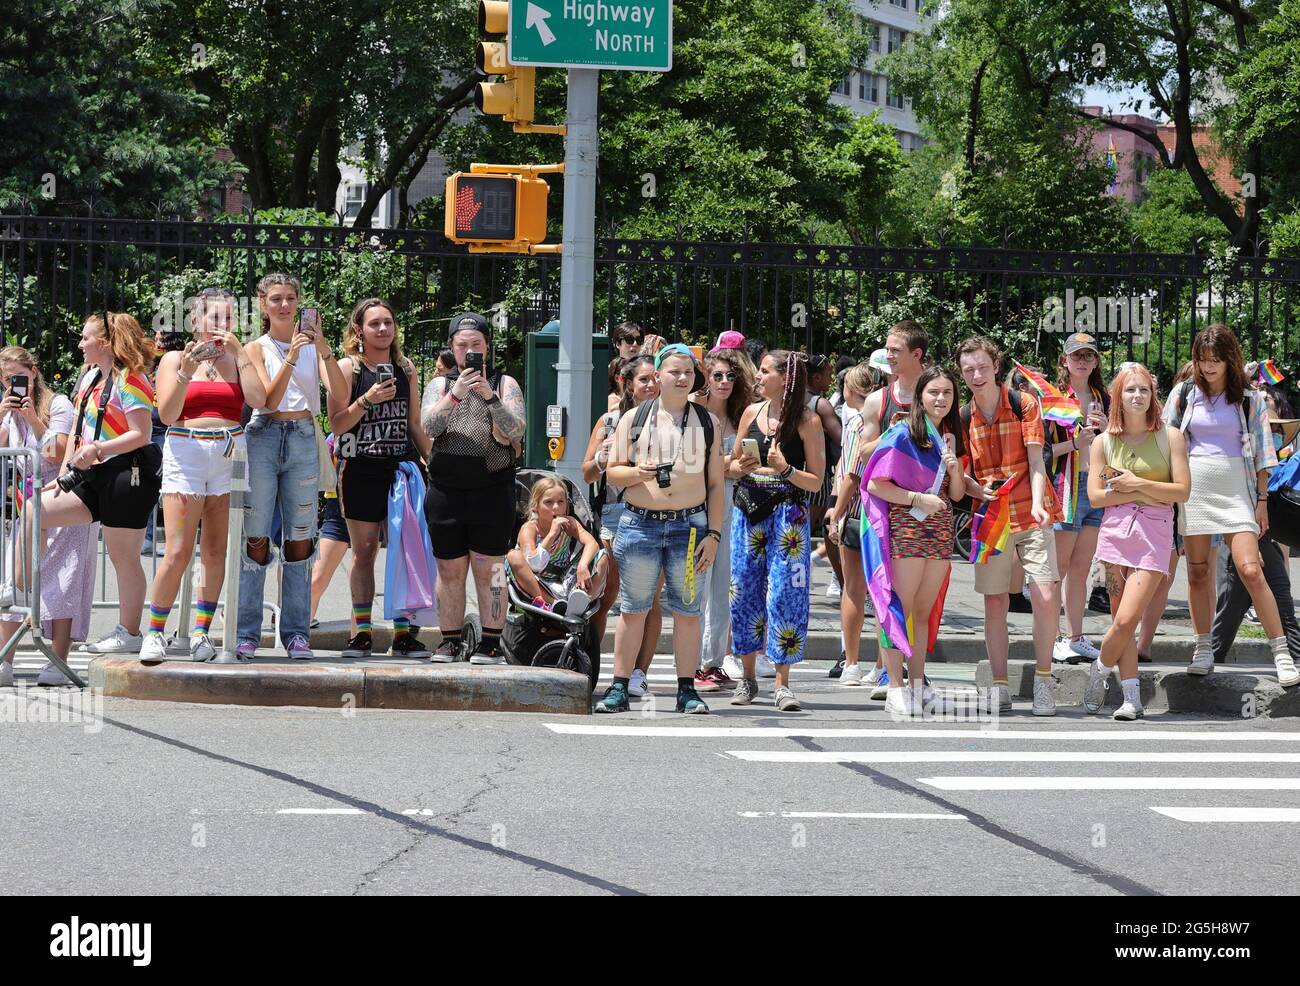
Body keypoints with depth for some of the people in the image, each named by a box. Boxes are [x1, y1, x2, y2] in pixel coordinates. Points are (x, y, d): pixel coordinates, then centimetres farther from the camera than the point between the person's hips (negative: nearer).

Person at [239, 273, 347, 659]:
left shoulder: (312, 346, 11)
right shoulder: (257, 348, 6)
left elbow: (340, 393, -2)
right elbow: (269, 399, -7)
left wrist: (323, 348, -14)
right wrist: (290, 358, -18)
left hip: (303, 442, 2)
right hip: (263, 439, -2)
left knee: (300, 540, 2)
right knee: (255, 538, -4)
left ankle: (296, 633, 5)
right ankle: (246, 633, -2)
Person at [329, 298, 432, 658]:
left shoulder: (405, 368, 13)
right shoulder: (347, 368, 1)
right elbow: (336, 424, -5)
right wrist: (367, 400, -18)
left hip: (403, 467, 3)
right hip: (361, 470, -3)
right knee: (363, 553, 2)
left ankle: (403, 633, 0)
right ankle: (361, 633, 6)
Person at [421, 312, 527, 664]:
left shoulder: (504, 383, 8)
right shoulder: (439, 384, 13)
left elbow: (516, 431, -5)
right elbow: (429, 426, -4)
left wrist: (489, 397, -17)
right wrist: (455, 393, -18)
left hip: (492, 490, -2)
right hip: (446, 490, 2)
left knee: (488, 569, -4)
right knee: (449, 570, 5)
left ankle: (491, 642, -1)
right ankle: (450, 641, 11)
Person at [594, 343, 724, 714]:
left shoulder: (708, 423, 11)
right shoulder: (633, 419, 9)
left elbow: (715, 485, 10)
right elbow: (613, 472, 7)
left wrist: (713, 533, 1)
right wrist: (637, 472, -15)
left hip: (690, 526, 1)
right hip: (640, 525, 0)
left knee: (687, 611, 1)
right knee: (632, 609, 1)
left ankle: (687, 690, 6)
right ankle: (619, 688, 6)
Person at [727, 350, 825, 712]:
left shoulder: (807, 421, -4)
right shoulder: (752, 413, 8)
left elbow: (816, 481, -4)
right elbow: (731, 466, 17)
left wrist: (785, 470, -20)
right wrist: (742, 467, -5)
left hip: (788, 515, -4)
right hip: (748, 511, 4)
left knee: (784, 594, -9)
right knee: (744, 593, 5)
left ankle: (782, 684, -3)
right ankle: (748, 678, 18)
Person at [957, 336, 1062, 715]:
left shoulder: (1024, 404, -2)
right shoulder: (962, 417, 6)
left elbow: (1035, 460, -7)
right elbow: (961, 473, 9)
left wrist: (1038, 504, -23)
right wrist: (979, 490, -14)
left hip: (1030, 514, -2)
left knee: (1046, 596, -12)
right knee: (995, 603, 2)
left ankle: (1043, 680, 1)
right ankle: (999, 685, 9)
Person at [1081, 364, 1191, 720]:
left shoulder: (1170, 437, 2)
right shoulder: (1103, 442, 7)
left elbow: (1182, 491, -3)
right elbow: (1095, 495, 1)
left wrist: (1137, 484, -9)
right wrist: (1144, 495, -6)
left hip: (1154, 533, -2)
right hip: (1115, 531, 2)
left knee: (1126, 620, -13)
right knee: (1122, 621, 2)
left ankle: (1100, 668, 14)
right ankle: (1132, 698, 8)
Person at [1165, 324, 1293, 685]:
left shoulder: (1249, 399, 4)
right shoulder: (1184, 394, 6)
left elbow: (1261, 453, 6)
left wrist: (1262, 500, 2)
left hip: (1235, 489, -2)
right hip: (1193, 488, 2)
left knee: (1250, 570, -12)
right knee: (1198, 571, 5)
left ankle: (1281, 652, -8)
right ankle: (1204, 648, 17)